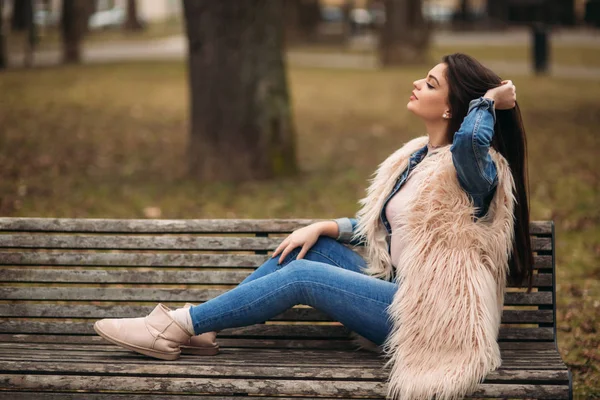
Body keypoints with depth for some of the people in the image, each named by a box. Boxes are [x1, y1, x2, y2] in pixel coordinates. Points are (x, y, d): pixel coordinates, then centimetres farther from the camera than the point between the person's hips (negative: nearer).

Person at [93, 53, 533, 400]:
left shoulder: (471, 165, -17)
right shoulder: (415, 156, 11)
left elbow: (471, 138, -43)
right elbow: (378, 225, 20)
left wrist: (489, 99, -22)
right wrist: (323, 227, 5)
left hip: (427, 315, -8)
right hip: (399, 291, 8)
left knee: (302, 275, -16)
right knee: (309, 245, 0)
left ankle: (178, 328, -7)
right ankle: (200, 324, 3)